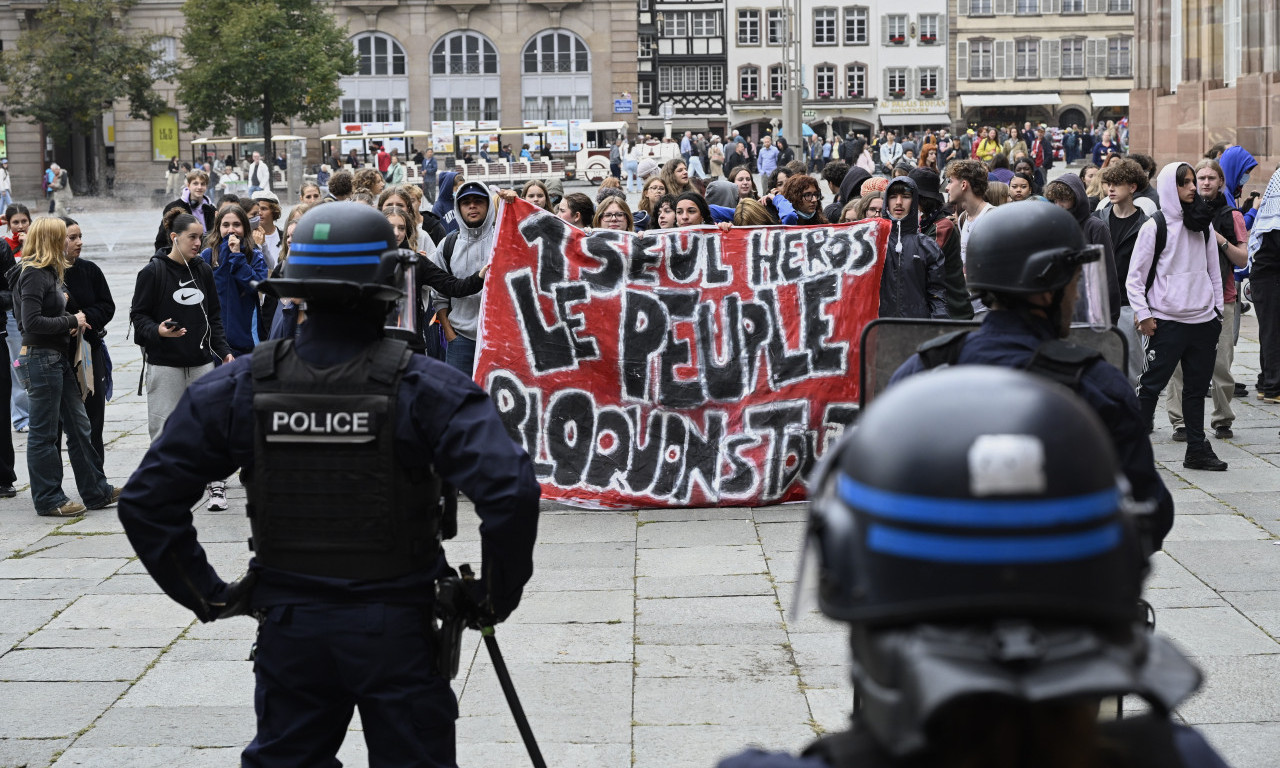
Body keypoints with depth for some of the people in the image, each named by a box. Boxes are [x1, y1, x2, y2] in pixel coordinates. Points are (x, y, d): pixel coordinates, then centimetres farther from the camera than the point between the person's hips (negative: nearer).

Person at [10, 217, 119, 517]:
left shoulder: (49, 273, 14)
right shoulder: (34, 275, -16)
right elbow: (32, 322, -24)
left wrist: (73, 323, 0)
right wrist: (72, 321, -15)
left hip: (58, 358, 10)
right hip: (40, 360, -10)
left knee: (79, 426, 12)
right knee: (44, 433, 0)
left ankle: (96, 491, 18)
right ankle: (48, 500, 7)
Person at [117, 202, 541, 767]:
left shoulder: (238, 386, -4)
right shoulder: (425, 387, -15)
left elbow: (145, 501, -2)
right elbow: (509, 491, -25)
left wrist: (207, 595, 5)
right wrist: (495, 597, -10)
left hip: (288, 632, 3)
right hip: (397, 630, -3)